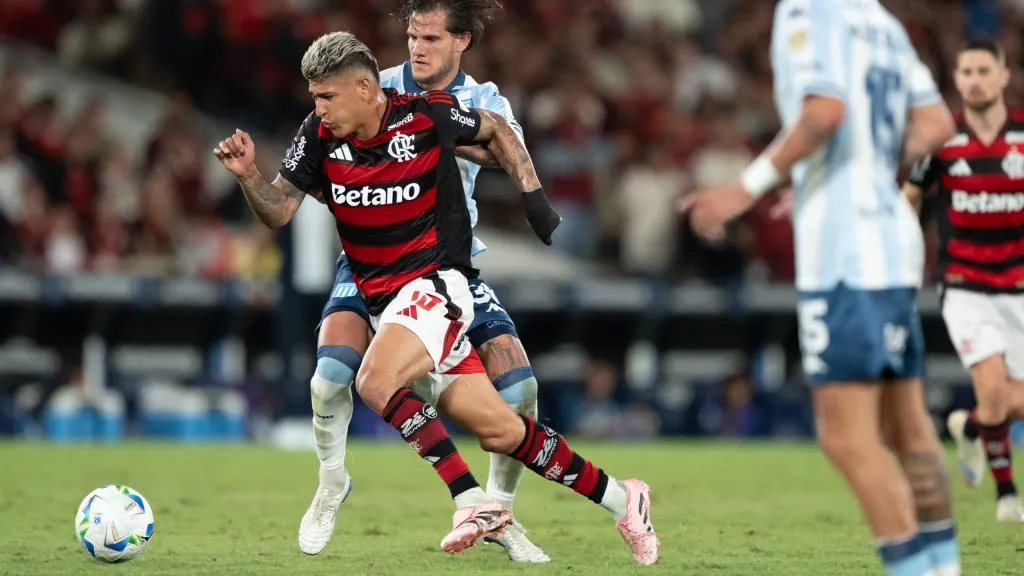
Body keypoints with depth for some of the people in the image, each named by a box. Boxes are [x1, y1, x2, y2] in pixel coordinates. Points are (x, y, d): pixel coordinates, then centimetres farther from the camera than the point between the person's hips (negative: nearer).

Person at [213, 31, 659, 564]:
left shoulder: (428, 116, -12)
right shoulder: (318, 135, -1)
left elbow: (497, 130, 6)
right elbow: (279, 211, -1)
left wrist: (534, 199, 1)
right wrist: (248, 175, -19)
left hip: (435, 283, -5)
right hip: (381, 298, 5)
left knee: (376, 383, -30)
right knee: (499, 431, 3)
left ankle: (473, 501, -23)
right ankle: (620, 500, 15)